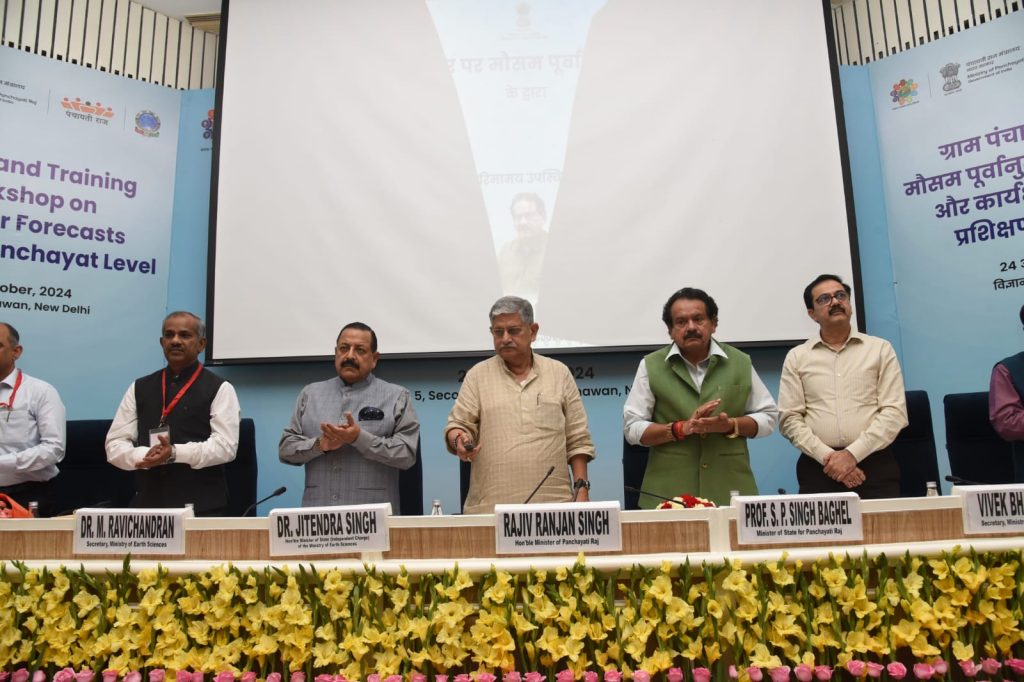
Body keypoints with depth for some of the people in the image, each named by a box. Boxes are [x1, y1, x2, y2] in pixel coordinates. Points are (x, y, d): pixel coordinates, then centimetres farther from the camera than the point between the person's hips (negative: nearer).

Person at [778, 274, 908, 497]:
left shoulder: (881, 349, 8)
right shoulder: (796, 357, 8)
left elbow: (894, 412, -1)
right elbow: (790, 418, 1)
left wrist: (852, 454, -11)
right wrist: (828, 457, -11)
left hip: (875, 464, 0)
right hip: (819, 468, 0)